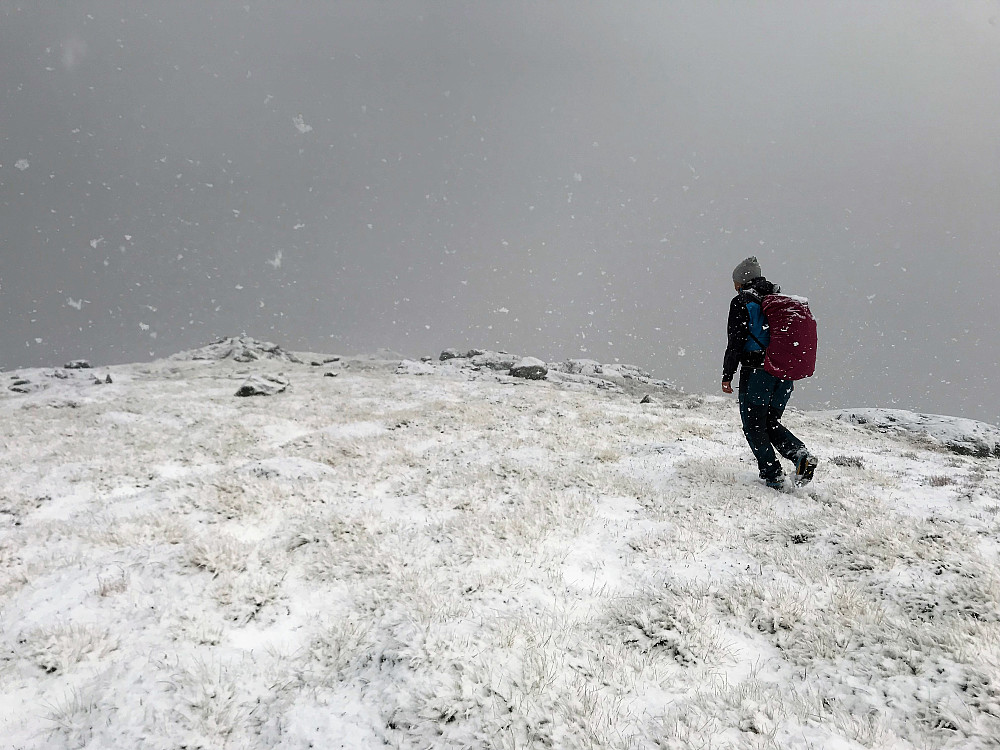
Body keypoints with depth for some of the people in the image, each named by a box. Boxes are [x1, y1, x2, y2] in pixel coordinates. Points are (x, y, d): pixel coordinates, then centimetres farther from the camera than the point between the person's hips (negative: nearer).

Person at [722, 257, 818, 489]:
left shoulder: (741, 302, -5)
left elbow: (736, 342, -11)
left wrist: (727, 375, -8)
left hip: (756, 371, -7)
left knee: (754, 426, 5)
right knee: (771, 422, 18)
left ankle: (773, 475, 1)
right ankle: (801, 454, -3)